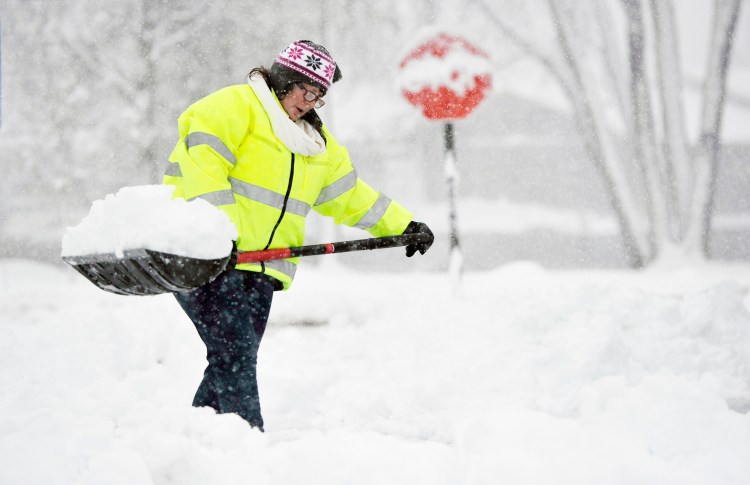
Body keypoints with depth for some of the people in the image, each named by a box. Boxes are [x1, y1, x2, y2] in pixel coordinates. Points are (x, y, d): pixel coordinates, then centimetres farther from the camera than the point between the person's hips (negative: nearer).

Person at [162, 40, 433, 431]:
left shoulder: (316, 142, 23)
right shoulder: (235, 106, -5)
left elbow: (350, 194, 28)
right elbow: (203, 162, -17)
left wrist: (402, 225, 23)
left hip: (258, 270, 8)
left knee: (239, 360, 5)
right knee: (234, 352, -16)